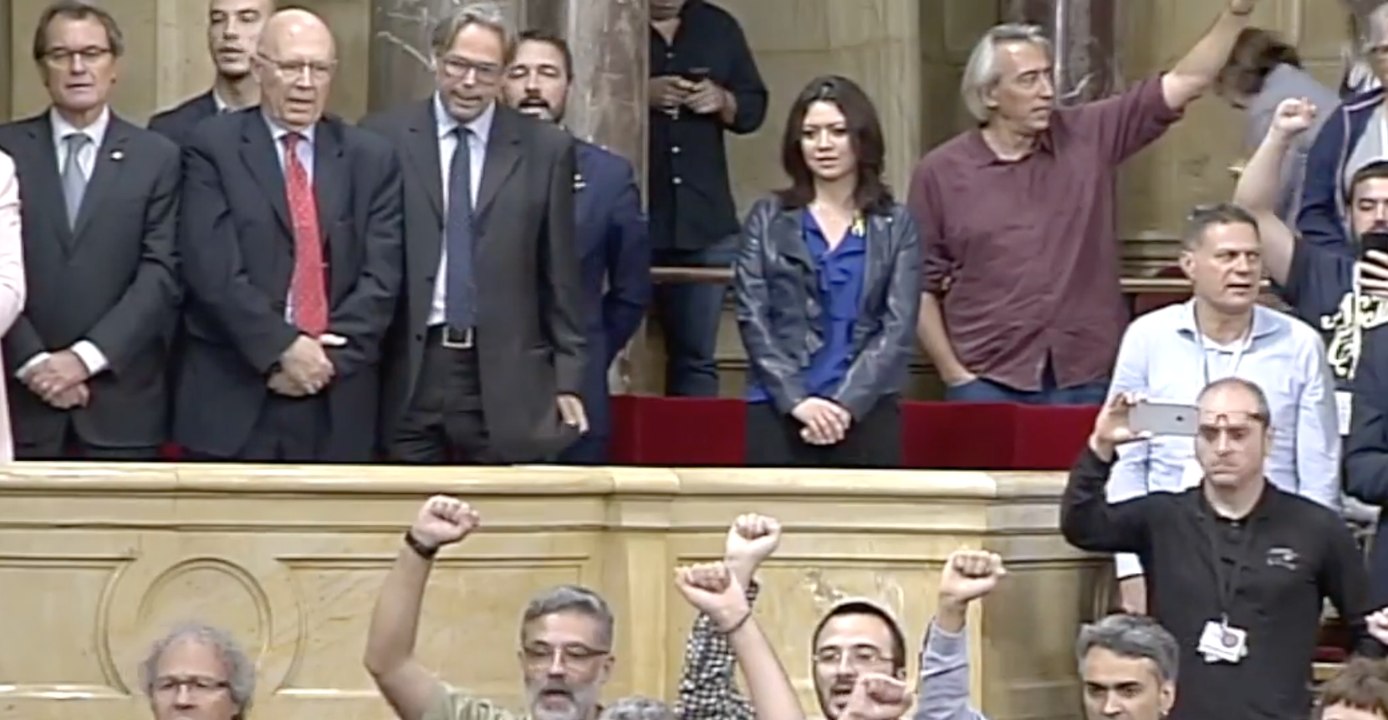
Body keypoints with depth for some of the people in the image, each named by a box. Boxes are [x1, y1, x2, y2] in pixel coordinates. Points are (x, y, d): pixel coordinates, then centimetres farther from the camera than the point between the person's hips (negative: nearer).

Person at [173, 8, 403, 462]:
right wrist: (280, 349, -15)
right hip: (232, 397, -2)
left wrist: (328, 356, -10)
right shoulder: (213, 148, 1)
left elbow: (381, 275, 2)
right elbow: (213, 269, -9)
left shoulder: (371, 158, 10)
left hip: (337, 402, 2)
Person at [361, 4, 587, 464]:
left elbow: (560, 275, 7)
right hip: (406, 372, 0)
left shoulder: (545, 149, 5)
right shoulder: (383, 139, 4)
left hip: (503, 374, 0)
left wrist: (567, 377, 5)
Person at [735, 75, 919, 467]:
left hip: (867, 414, 0)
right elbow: (753, 318, 2)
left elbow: (898, 328, 0)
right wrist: (797, 400, -11)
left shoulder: (895, 226, 9)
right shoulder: (768, 219, 10)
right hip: (779, 412, 0)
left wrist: (846, 403, -13)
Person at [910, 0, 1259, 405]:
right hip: (989, 383, -2)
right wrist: (954, 374, -4)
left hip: (1086, 380, 2)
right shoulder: (940, 173, 0)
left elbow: (1185, 83, 2)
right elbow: (920, 287, 2)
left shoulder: (1089, 138, 5)